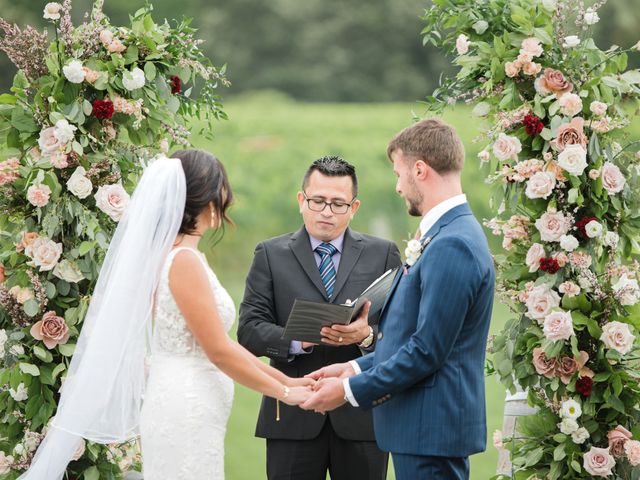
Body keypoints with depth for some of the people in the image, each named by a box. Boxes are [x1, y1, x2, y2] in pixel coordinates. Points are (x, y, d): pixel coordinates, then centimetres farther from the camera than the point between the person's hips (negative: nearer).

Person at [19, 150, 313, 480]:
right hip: (188, 417, -9)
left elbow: (217, 342, 16)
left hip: (179, 412, 9)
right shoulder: (184, 261, -16)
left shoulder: (168, 253, 11)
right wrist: (283, 393, -5)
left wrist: (283, 379, 16)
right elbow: (219, 351, -15)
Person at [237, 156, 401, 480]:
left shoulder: (382, 254, 9)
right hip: (293, 417, 0)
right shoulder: (271, 255, 8)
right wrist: (299, 341, -19)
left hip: (361, 417, 1)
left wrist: (367, 335, -19)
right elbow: (249, 330, -1)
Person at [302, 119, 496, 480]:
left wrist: (351, 390, -14)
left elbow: (427, 351, -21)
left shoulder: (451, 246, -19)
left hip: (431, 429, -10)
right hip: (427, 425, 10)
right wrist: (357, 368, 13)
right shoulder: (451, 236, 15)